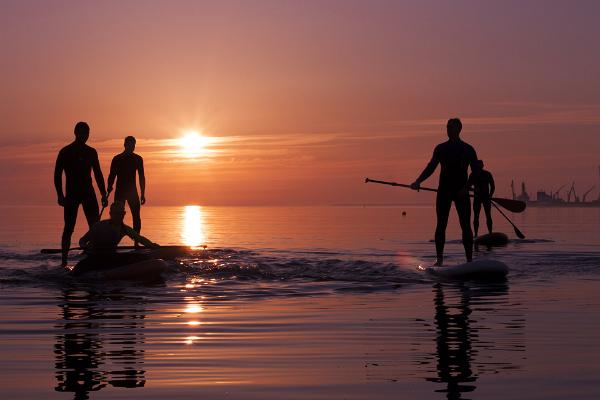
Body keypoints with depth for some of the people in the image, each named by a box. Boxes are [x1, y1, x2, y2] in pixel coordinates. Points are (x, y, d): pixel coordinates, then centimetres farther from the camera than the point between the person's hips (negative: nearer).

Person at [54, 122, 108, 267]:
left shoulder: (91, 152, 11)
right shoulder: (65, 152, -1)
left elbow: (98, 174, 16)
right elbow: (57, 174, -3)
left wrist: (103, 195, 10)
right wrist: (60, 195, -12)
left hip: (88, 194, 4)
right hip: (71, 194, -4)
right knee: (69, 228, -4)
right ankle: (64, 262, 1)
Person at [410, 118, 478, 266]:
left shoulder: (468, 149, 2)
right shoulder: (440, 148, 9)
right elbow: (431, 167, 10)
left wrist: (467, 187, -15)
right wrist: (418, 181, -5)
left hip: (461, 191, -2)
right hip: (444, 190, 2)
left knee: (466, 226, -3)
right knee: (441, 225, -4)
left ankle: (469, 259, 0)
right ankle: (439, 259, -2)